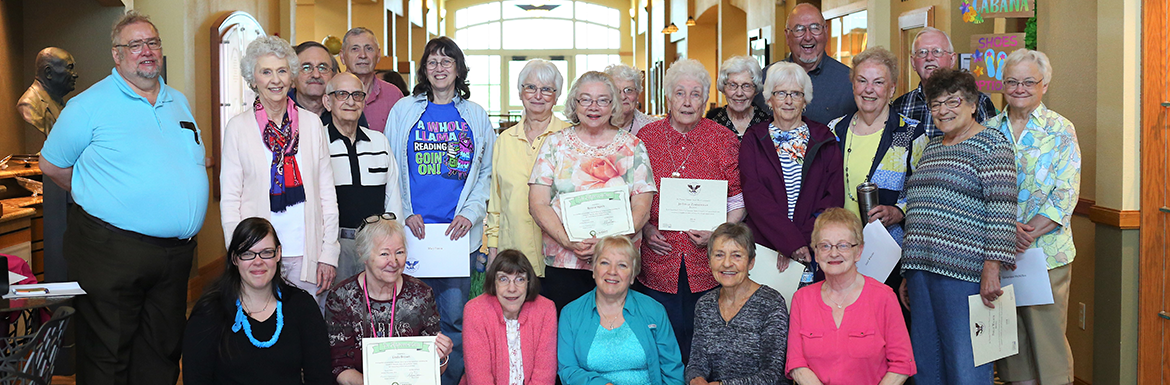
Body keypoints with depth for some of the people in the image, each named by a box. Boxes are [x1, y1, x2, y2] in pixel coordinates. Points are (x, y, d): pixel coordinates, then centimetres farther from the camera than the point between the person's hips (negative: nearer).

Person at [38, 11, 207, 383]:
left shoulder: (179, 102, 12)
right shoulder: (90, 105, -6)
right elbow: (52, 165, 0)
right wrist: (96, 200, 3)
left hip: (176, 251, 6)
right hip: (111, 251, -5)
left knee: (163, 352, 15)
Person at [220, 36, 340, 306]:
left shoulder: (311, 123, 6)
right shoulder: (238, 127, 2)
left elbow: (327, 192, 7)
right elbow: (229, 199, 2)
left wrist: (329, 253, 2)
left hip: (306, 253, 2)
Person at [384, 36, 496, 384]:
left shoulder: (475, 115, 11)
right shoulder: (404, 110, 9)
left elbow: (487, 172, 10)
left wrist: (471, 213, -3)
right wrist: (405, 213, -3)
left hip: (460, 231, 0)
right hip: (413, 230, 0)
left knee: (455, 316, 0)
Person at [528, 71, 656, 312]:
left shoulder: (633, 147, 8)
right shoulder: (556, 144, 8)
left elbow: (642, 207, 1)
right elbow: (538, 204, 2)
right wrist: (569, 241, -14)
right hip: (562, 264, 0)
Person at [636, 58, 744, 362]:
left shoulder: (724, 140, 2)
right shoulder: (645, 138, 4)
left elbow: (739, 202, 5)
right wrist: (645, 228, -4)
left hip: (708, 266, 0)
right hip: (658, 265, 1)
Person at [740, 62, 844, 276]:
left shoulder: (824, 140, 10)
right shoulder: (753, 141, 7)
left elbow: (834, 197, 2)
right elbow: (755, 198, -5)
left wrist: (803, 241, -12)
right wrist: (793, 242, -17)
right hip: (765, 248, 0)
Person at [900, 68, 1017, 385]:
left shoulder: (990, 144, -3)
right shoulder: (931, 148, 20)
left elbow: (1002, 211, -12)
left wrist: (992, 268, -21)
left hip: (963, 274, -7)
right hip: (922, 269, 7)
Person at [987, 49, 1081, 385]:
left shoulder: (1060, 130, 1)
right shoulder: (989, 129, 9)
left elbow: (1066, 193, -6)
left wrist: (1031, 232, -17)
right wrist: (1009, 228, -13)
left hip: (1046, 249, -3)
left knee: (1048, 330, 0)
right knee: (1009, 331, 9)